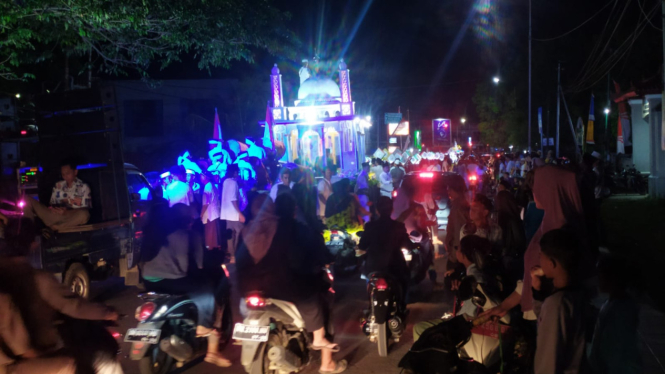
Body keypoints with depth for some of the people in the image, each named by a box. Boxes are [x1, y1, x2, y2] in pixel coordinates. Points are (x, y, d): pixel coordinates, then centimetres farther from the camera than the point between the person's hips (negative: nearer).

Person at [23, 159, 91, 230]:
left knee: (84, 214, -40)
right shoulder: (58, 185, 19)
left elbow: (85, 209, -3)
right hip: (55, 215, 4)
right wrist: (52, 208, -5)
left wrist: (66, 211, -18)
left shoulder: (83, 187, 6)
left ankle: (52, 228, -29)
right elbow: (52, 203, 21)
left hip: (71, 220, -4)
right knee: (27, 200, -6)